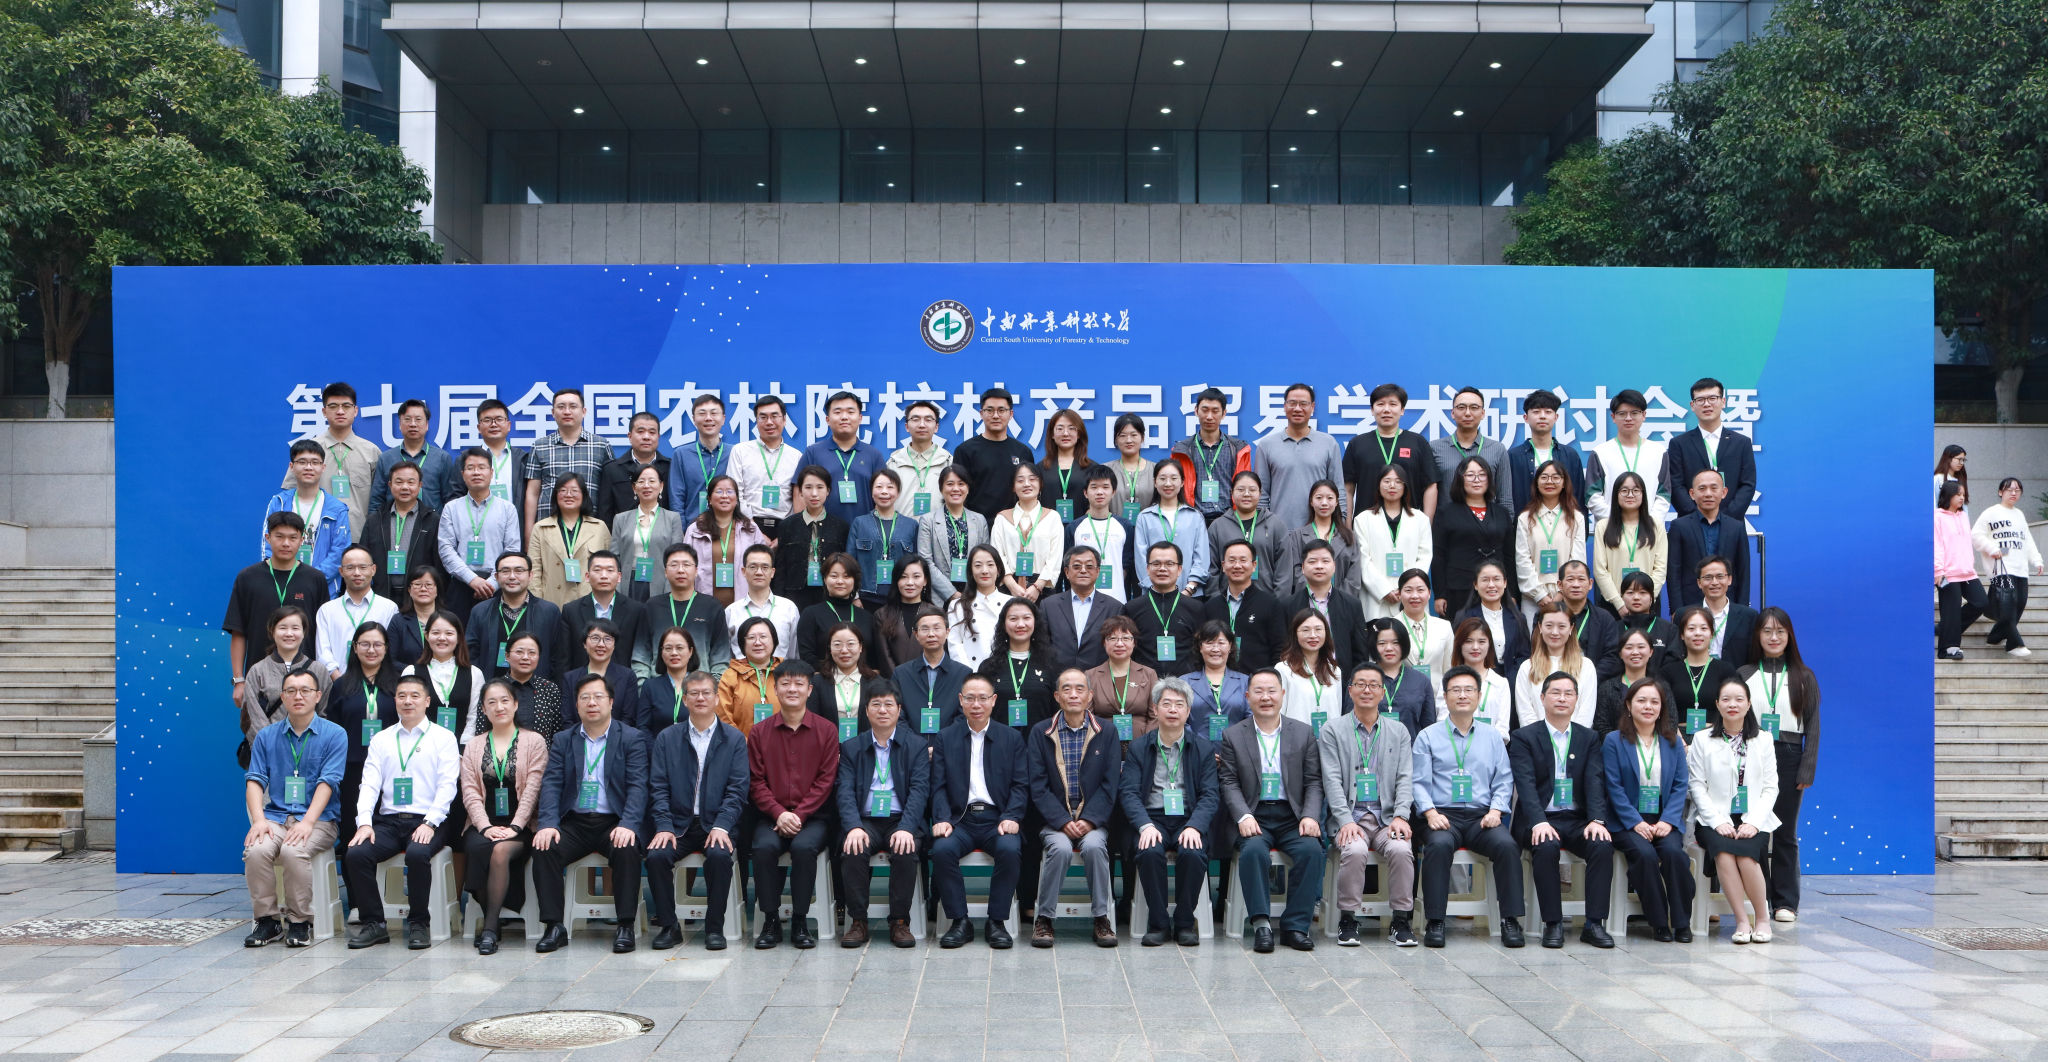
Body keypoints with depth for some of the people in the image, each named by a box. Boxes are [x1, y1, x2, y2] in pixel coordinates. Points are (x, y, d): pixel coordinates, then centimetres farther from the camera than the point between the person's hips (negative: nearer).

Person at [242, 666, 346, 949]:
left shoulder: (334, 735, 1)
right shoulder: (266, 736, 12)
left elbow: (327, 783, -8)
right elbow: (255, 781, 5)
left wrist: (307, 822, -21)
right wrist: (258, 819, -13)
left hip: (317, 819, -3)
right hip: (275, 816, 3)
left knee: (294, 851, -33)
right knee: (256, 850, -28)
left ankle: (299, 922, -15)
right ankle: (267, 920, -11)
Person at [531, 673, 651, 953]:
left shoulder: (632, 739, 5)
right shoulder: (562, 740, 13)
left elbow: (637, 786, -5)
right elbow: (551, 784, 2)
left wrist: (628, 825, -23)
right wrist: (547, 824, -16)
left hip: (614, 822, -2)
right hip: (574, 822, 2)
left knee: (626, 850, -33)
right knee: (544, 848, -25)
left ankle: (626, 927, -21)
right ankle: (553, 927, -17)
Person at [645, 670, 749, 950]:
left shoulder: (734, 738, 6)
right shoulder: (667, 738, 11)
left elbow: (737, 789, -1)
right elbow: (658, 788, 4)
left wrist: (721, 826, -15)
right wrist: (664, 826, -11)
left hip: (716, 824, -1)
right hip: (678, 824, 2)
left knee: (720, 855, -31)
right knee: (656, 856, -26)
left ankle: (715, 927, -15)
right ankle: (668, 926, -9)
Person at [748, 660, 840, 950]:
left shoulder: (825, 729, 4)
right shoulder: (759, 733, 7)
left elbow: (826, 779, -1)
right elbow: (757, 781, 3)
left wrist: (799, 815, -12)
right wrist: (779, 813, -13)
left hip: (812, 815, -1)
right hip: (772, 816, 1)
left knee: (804, 847, -31)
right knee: (764, 847, -29)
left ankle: (800, 922, -17)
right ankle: (771, 921, -16)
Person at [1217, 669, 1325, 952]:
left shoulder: (1304, 733, 12)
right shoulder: (1233, 735, 9)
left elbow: (1314, 782, 8)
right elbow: (1229, 783, 3)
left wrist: (1310, 816, -9)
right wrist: (1244, 817, -14)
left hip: (1292, 817, 1)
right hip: (1254, 817, -1)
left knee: (1312, 850, -28)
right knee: (1253, 851, -33)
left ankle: (1295, 926, -18)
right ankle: (1261, 923, -23)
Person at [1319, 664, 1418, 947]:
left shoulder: (1398, 732, 16)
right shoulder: (1332, 731, 8)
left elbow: (1405, 778, 8)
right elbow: (1332, 781, -1)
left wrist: (1400, 816, -10)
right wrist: (1346, 821, -15)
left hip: (1386, 816, 2)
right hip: (1349, 818, -2)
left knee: (1401, 849, -29)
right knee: (1354, 850, -32)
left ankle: (1401, 920, -15)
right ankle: (1347, 919, -15)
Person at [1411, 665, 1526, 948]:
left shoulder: (1492, 737, 18)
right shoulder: (1428, 737, 11)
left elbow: (1504, 782, 13)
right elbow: (1419, 782, 3)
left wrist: (1496, 811, -5)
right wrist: (1430, 812, -14)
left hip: (1481, 817, 2)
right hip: (1442, 816, -2)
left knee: (1506, 844, -29)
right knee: (1439, 844, -35)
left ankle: (1510, 920, -21)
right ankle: (1434, 922, -29)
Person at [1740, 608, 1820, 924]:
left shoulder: (1803, 677, 8)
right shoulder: (1744, 674, 7)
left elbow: (1812, 726, 4)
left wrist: (1807, 770, -4)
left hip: (1788, 758, 0)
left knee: (1786, 832, 5)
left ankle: (1786, 902, 11)